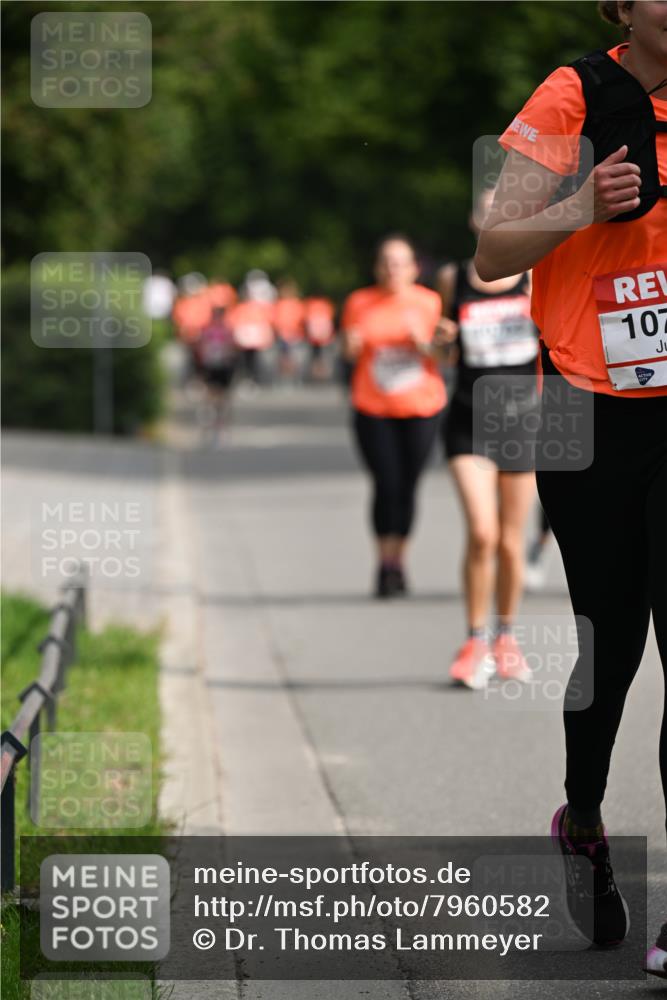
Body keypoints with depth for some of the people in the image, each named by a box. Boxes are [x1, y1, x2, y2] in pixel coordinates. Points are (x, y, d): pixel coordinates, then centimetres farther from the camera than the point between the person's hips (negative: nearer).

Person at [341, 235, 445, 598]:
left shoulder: (429, 303, 3)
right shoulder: (359, 303, 3)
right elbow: (348, 353, 13)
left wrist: (425, 344, -15)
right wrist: (352, 346, -10)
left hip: (420, 407, 1)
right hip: (373, 408, -1)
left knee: (407, 486, 2)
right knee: (386, 486, -10)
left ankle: (398, 560, 17)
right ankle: (385, 562, 2)